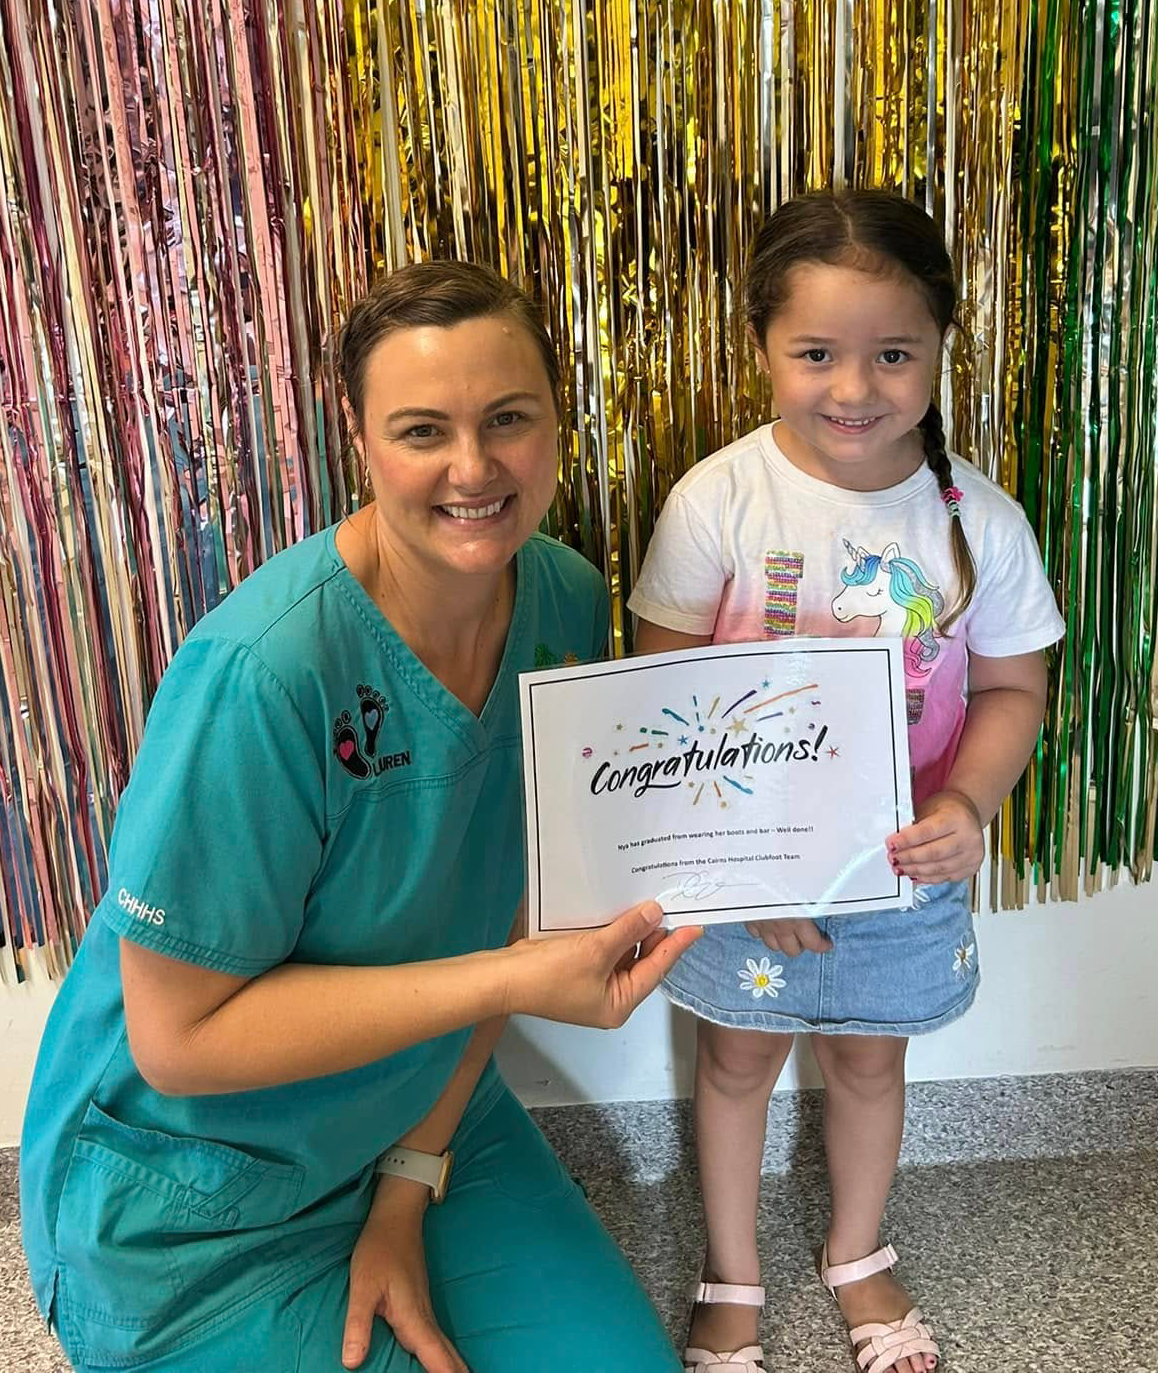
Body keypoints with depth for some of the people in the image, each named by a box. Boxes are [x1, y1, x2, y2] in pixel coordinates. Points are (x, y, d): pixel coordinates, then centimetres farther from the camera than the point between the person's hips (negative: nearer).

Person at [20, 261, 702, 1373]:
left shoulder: (565, 602, -11)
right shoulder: (265, 671, -32)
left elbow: (511, 894, -3)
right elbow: (179, 1039, -25)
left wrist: (411, 1182, -4)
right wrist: (514, 980, -30)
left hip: (426, 1110, 6)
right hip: (192, 1205, -5)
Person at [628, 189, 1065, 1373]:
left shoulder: (978, 519, -12)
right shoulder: (718, 501, -19)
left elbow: (1012, 686, -2)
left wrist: (969, 807, -21)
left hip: (907, 867, 2)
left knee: (870, 1055, 22)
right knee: (740, 1055, 18)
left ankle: (857, 1257, 52)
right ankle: (730, 1278, 45)